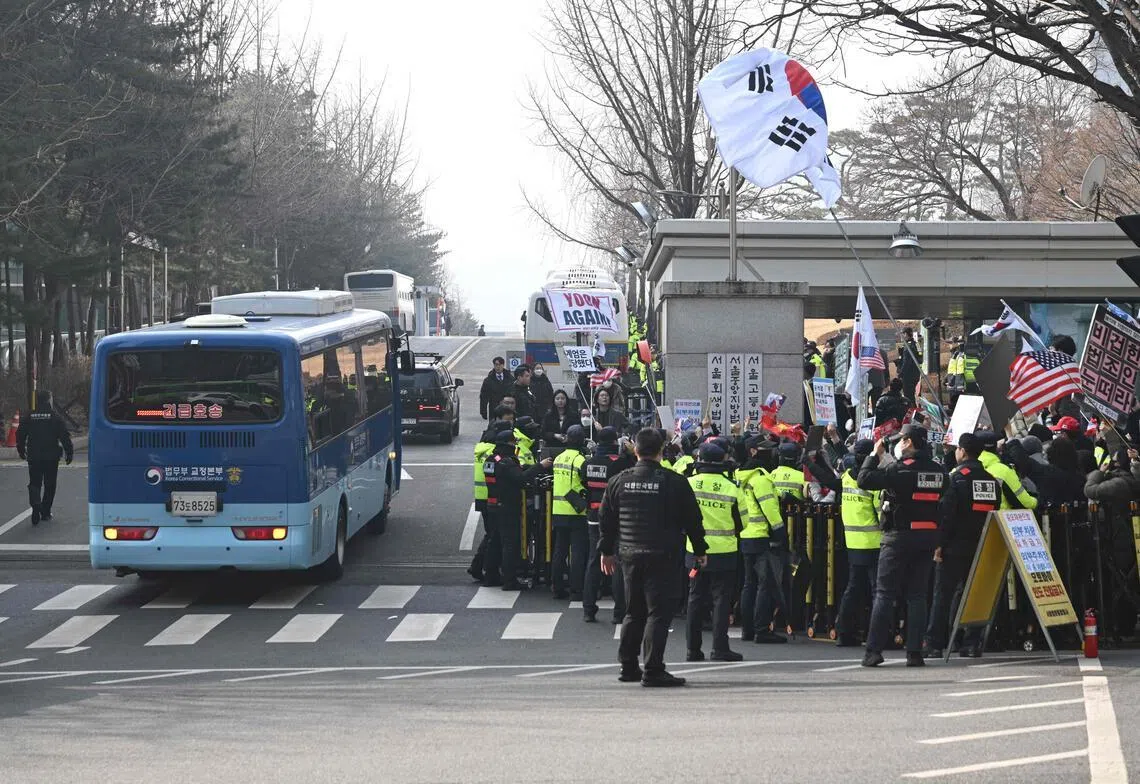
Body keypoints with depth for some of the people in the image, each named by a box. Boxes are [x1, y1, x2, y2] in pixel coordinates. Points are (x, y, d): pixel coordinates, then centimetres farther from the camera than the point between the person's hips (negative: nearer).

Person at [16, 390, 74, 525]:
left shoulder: (29, 417, 2)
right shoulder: (55, 417, -7)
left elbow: (20, 434, 8)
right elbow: (65, 437, -9)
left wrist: (21, 451, 22)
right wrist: (69, 452, 0)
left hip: (33, 457, 2)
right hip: (51, 457, -2)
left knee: (34, 483, 5)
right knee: (49, 484, 10)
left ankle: (35, 504, -22)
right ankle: (45, 512, 11)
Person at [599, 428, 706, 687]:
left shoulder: (619, 481, 4)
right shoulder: (674, 482, -8)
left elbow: (607, 520, 11)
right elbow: (692, 520, -1)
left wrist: (606, 551, 23)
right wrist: (699, 550, 11)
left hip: (629, 556, 5)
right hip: (662, 556, -5)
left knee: (634, 612, 16)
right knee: (659, 612, -4)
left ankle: (628, 667, 20)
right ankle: (653, 670, -10)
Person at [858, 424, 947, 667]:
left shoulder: (900, 469, -13)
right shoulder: (938, 471, 6)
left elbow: (864, 479, -10)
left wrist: (875, 455, 2)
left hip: (899, 537, -5)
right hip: (927, 538, 5)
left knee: (884, 593, 0)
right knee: (917, 594, 8)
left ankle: (874, 649, -4)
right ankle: (915, 652, 4)